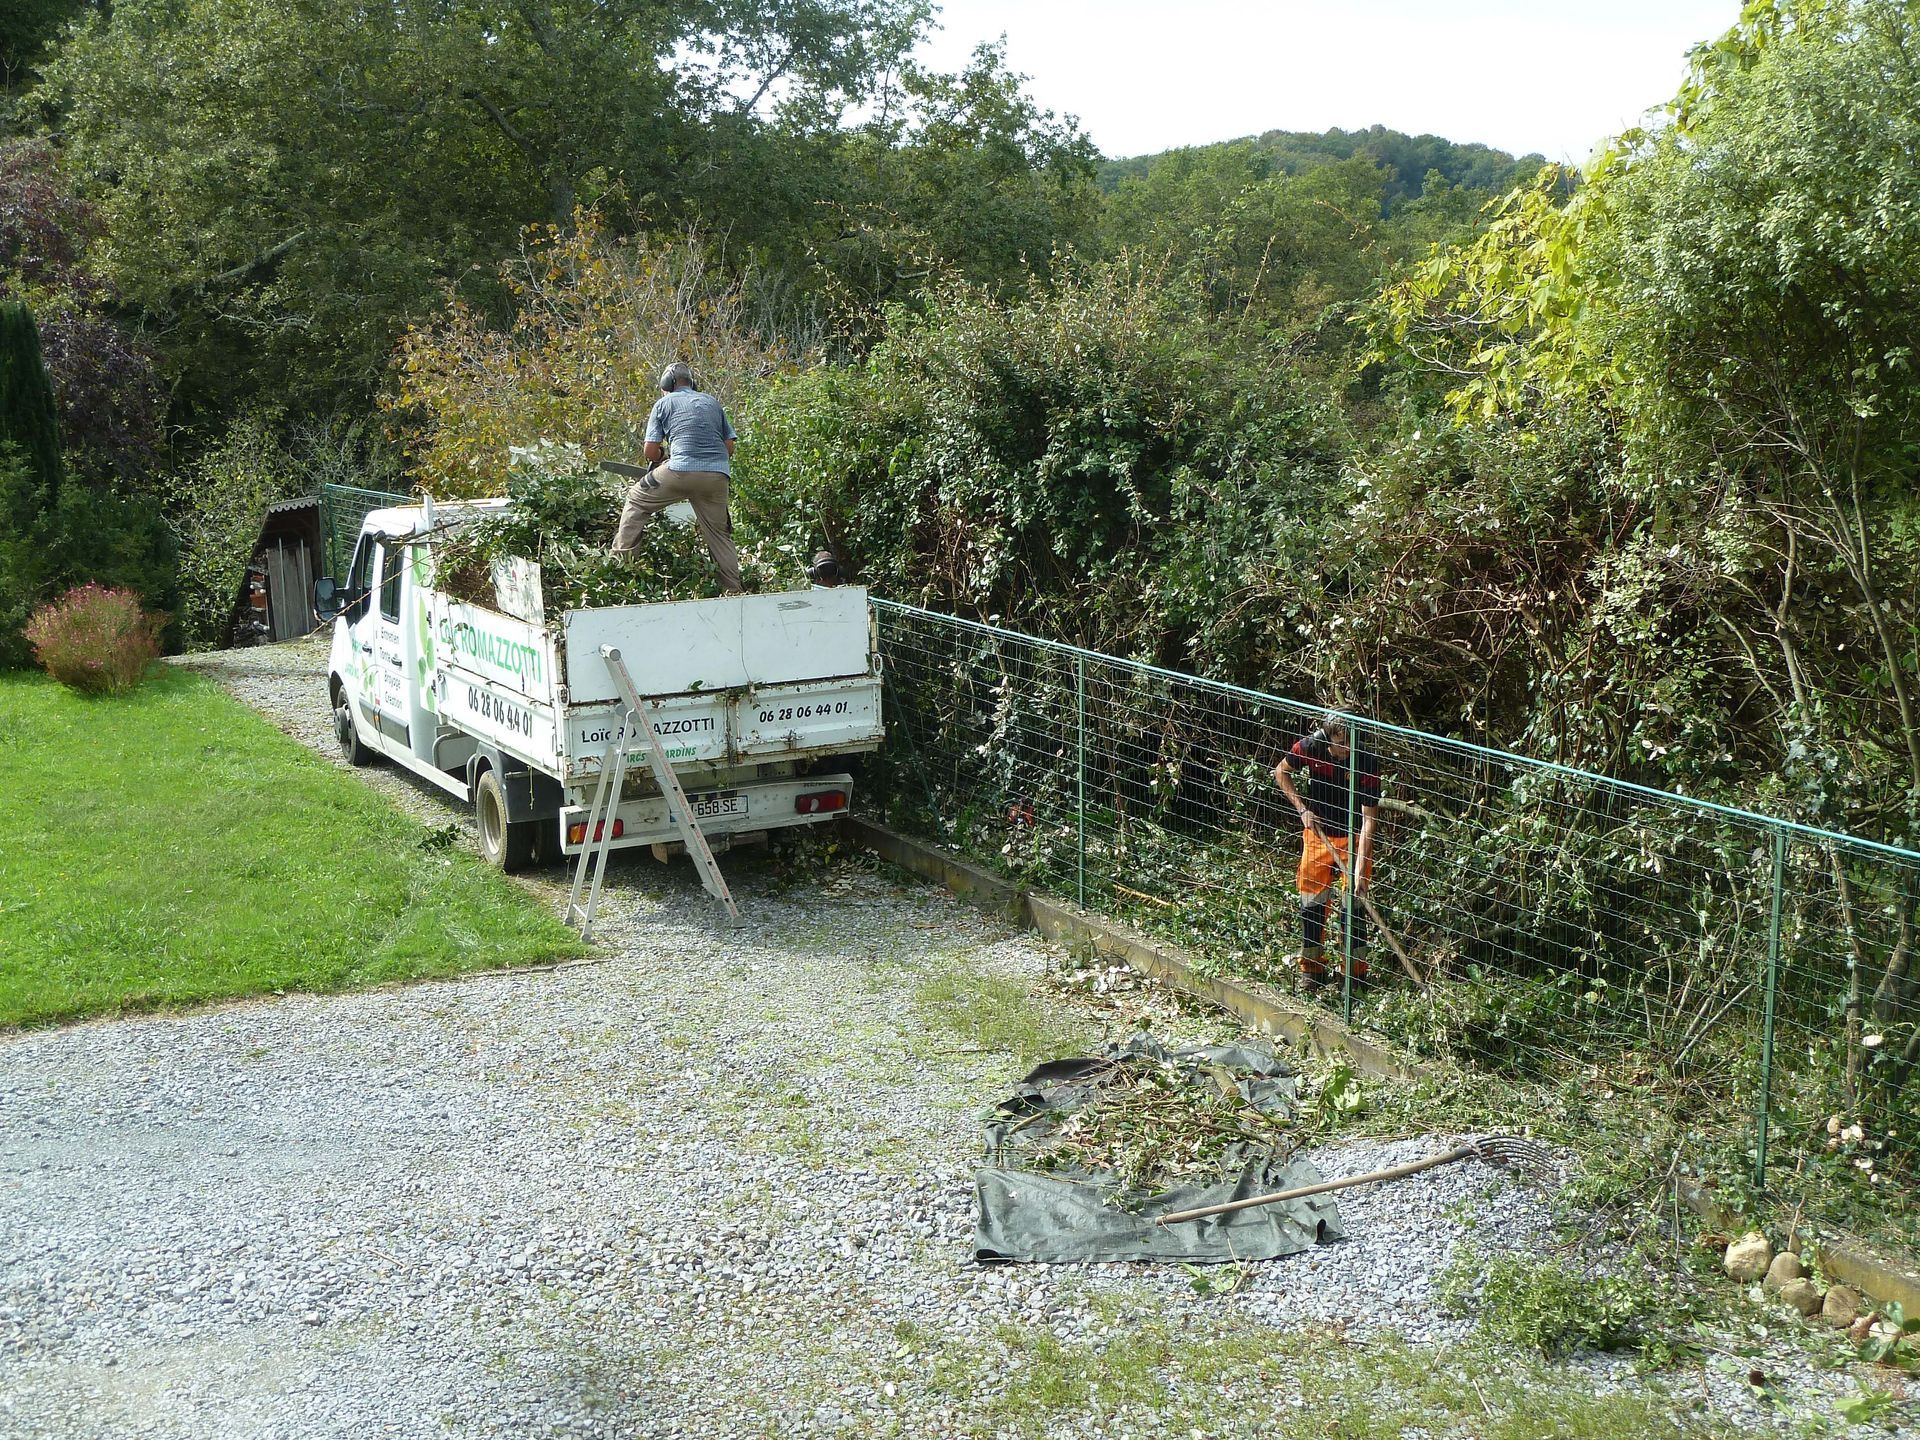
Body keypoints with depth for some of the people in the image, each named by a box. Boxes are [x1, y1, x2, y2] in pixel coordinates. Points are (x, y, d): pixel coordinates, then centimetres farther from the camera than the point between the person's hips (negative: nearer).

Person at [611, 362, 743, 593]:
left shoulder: (664, 403, 11)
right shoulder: (712, 402, 22)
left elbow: (650, 451, 6)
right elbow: (730, 447, 19)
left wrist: (664, 459, 26)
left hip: (681, 471, -3)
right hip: (718, 476, 3)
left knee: (637, 500, 17)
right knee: (720, 533, 14)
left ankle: (620, 557, 12)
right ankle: (734, 590, 10)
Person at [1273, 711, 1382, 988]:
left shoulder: (1367, 762, -26)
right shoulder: (1308, 747, -18)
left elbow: (1368, 819, -25)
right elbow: (1280, 773, 3)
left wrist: (1360, 871, -30)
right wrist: (1302, 809, -8)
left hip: (1353, 838, -3)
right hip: (1316, 832, 3)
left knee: (1354, 903, -2)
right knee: (1311, 900, 6)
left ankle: (1356, 972, 11)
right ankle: (1312, 968, 21)